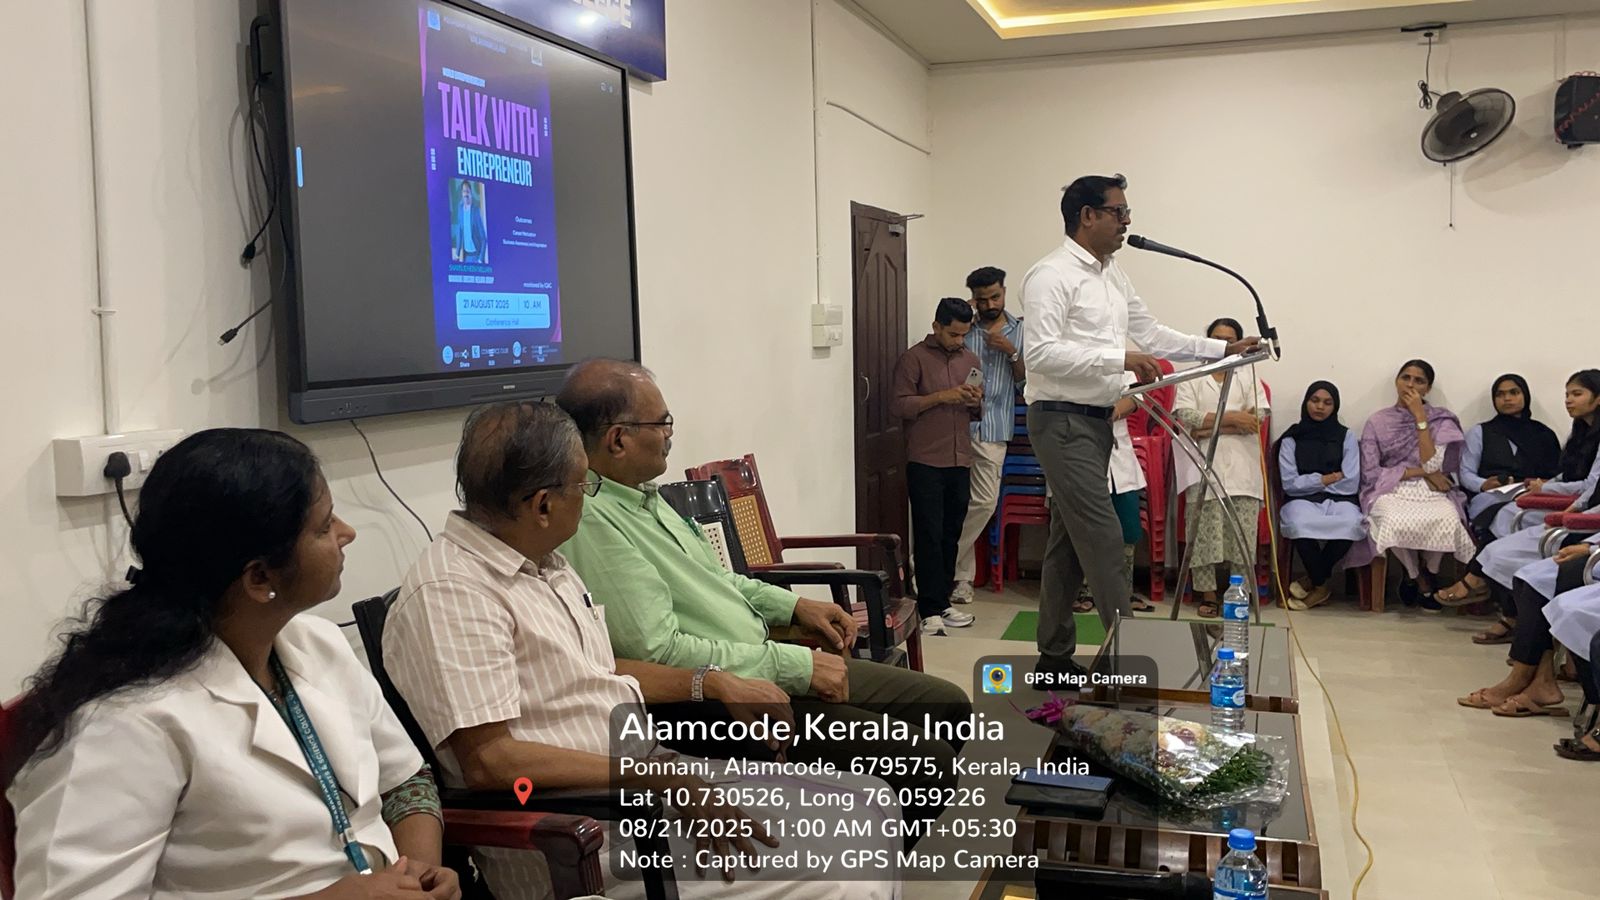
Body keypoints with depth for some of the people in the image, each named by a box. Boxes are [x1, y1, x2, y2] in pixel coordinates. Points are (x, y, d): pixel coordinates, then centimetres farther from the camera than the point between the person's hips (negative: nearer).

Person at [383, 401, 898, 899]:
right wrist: (658, 776, -25)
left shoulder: (543, 563, 11)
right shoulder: (450, 593, -19)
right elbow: (489, 760, -25)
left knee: (864, 801, 6)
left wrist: (711, 683, 11)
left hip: (647, 779, 10)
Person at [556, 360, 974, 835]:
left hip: (762, 664, 10)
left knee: (949, 705, 10)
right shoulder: (590, 522, -22)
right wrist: (795, 665, -20)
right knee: (927, 761, -17)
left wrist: (793, 606, 13)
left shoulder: (640, 494, 10)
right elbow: (659, 651, -26)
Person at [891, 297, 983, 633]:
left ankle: (943, 602, 18)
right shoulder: (914, 358, -3)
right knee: (929, 536, -4)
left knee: (951, 535, 9)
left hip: (960, 462, 6)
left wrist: (976, 403, 0)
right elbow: (899, 406, -9)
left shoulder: (971, 360, 15)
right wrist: (941, 396, -17)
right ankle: (930, 609, -1)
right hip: (925, 462, -6)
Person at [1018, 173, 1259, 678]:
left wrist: (1224, 349, 15)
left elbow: (1152, 334, 21)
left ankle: (1055, 657, 19)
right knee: (1102, 536, -10)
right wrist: (1121, 359, -27)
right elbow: (1040, 353, -23)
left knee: (1069, 541, 12)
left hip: (1096, 419, 9)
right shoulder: (1052, 276, -14)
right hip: (1062, 421, -9)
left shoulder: (1113, 277, 14)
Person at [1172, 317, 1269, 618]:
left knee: (1242, 533, -5)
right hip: (1204, 467, -1)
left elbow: (1258, 417, 1)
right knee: (1204, 533, -6)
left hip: (1241, 469, 1)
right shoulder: (1192, 379, 14)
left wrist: (1210, 426, -7)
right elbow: (1186, 417, -3)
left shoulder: (1248, 379, 18)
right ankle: (1207, 595, 0)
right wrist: (1232, 417, -9)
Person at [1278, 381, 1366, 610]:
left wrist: (1309, 482, -1)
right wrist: (1325, 479, -3)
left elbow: (1350, 483, 0)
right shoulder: (1291, 439, 10)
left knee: (1351, 523, -36)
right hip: (1302, 500, -1)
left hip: (1340, 500, 1)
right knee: (1299, 523, -38)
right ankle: (1320, 586, -15)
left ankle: (1313, 581, -15)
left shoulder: (1347, 437, 11)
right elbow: (1290, 484, -1)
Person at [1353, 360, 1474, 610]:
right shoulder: (1378, 421, 7)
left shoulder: (1441, 420, 7)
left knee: (1447, 519, -35)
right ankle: (1422, 582, -4)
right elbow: (1369, 473, -2)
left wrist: (1420, 417, -9)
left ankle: (1426, 574, 0)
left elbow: (1433, 464, -10)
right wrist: (1420, 472, -7)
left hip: (1431, 492, 1)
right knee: (1396, 521, -37)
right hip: (1389, 490, -1)